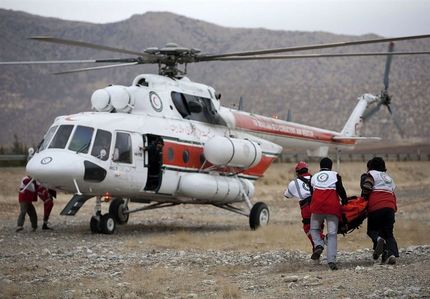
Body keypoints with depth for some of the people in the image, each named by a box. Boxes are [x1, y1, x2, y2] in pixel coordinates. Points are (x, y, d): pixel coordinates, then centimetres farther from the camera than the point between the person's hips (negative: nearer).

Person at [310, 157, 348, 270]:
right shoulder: (335, 175, 13)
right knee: (332, 234, -3)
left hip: (317, 206, 2)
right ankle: (331, 261, -13)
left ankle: (318, 245, -9)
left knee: (314, 229, 21)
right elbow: (340, 190, 2)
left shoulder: (314, 177, 23)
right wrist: (345, 201, 14)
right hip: (333, 207, -2)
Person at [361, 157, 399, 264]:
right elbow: (393, 194, 22)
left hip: (376, 207, -5)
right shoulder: (389, 178, 30)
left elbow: (366, 188, -9)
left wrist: (363, 199, 6)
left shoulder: (371, 174, 9)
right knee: (389, 233, 9)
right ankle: (392, 253, -11)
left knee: (372, 229, 8)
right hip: (390, 207, 5)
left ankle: (378, 239, -25)